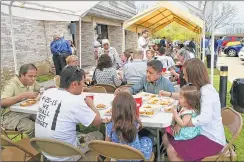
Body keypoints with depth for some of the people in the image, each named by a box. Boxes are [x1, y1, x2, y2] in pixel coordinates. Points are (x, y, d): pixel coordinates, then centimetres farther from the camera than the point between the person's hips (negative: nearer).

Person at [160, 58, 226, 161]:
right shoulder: (200, 88, 5)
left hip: (212, 139, -9)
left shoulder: (207, 91, -24)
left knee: (172, 151, -18)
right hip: (202, 131, 9)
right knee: (166, 138, 8)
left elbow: (204, 118, -37)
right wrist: (169, 94, 18)